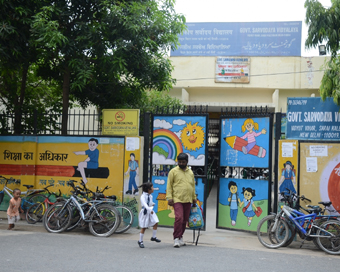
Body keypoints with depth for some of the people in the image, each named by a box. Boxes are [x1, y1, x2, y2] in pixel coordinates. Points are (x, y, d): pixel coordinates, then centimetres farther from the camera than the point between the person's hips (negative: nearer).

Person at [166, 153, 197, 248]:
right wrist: (169, 197, -9)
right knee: (179, 218, -16)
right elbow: (169, 185, -2)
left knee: (185, 220, 9)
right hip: (177, 200, -5)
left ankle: (180, 237, 23)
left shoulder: (190, 172, 15)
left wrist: (194, 198, 20)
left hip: (188, 200, 5)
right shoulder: (173, 171, 0)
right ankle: (176, 239, -9)